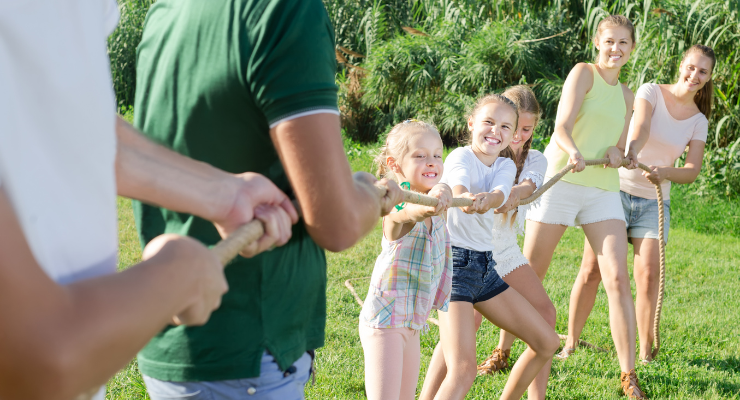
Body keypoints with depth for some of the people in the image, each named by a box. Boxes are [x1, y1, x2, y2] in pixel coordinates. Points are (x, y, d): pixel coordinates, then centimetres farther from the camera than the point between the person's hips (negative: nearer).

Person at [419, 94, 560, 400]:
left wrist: (487, 199, -41)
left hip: (486, 265, 7)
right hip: (455, 262, -7)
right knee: (463, 370, -21)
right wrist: (464, 197, -58)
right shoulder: (461, 157, -9)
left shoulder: (506, 166, 8)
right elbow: (457, 183, -33)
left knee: (546, 342, 13)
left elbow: (501, 193, -16)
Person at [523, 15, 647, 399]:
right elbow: (562, 126, -11)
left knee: (618, 279, -8)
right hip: (561, 181, -4)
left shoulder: (625, 94, 18)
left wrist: (617, 153, -4)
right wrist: (573, 152, -33)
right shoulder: (583, 72, 0)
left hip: (603, 190, 5)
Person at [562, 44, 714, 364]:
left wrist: (664, 173, -26)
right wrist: (630, 152, -46)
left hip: (654, 202, 3)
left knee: (649, 275, -7)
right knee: (591, 270, -4)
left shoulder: (699, 121, 6)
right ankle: (571, 343, 8)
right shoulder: (651, 92, -4)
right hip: (618, 189, -3)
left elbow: (692, 170, -5)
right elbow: (640, 129, -24)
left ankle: (645, 352, 4)